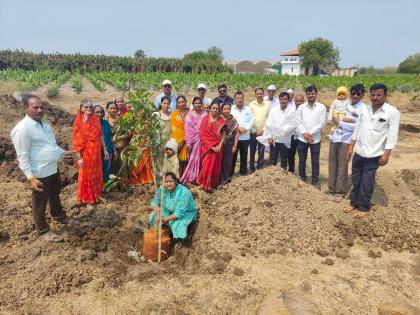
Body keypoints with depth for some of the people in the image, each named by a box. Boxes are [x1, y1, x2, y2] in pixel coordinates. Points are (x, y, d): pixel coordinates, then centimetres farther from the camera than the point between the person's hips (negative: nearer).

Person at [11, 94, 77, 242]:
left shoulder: (44, 124, 8)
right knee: (40, 202, 9)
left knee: (55, 195, 27)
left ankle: (59, 216, 49)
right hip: (39, 173, -9)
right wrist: (30, 177, -24)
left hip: (53, 169, 9)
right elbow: (22, 156, -21)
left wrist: (63, 152, 11)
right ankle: (43, 230, 26)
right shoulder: (22, 129, -20)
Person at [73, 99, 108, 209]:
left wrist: (105, 150, 9)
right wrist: (79, 157, -14)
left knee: (97, 174, 15)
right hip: (86, 152, -4)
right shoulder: (78, 122, -10)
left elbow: (100, 136, 8)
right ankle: (88, 200, 18)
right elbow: (77, 141, -11)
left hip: (96, 151, 5)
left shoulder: (96, 120, 3)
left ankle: (97, 195, 32)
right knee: (87, 176, 7)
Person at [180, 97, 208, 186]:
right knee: (193, 159, -1)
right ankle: (190, 179, 7)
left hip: (203, 140, 2)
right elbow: (188, 129, -5)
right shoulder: (190, 115, 0)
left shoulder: (205, 114, 6)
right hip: (193, 140, -2)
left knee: (200, 159, 4)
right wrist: (188, 142, -10)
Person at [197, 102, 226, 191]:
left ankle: (213, 184, 20)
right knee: (206, 166, 1)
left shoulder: (221, 121, 2)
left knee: (214, 166, 6)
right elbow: (202, 134, -4)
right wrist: (210, 145, -11)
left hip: (217, 147, 1)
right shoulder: (205, 119, 0)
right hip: (206, 147, 0)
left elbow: (223, 135, 0)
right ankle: (206, 184, 16)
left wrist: (219, 146, -12)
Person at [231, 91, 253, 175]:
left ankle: (243, 171, 22)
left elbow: (251, 121, 4)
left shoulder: (248, 109, 11)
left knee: (244, 155, 10)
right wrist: (238, 128, -17)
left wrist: (246, 128, -12)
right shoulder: (231, 109, 1)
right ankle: (231, 171, 12)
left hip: (245, 137, 3)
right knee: (233, 155, 3)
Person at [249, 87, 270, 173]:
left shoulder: (268, 104, -1)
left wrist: (263, 130, -7)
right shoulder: (251, 105, 0)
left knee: (261, 152, 6)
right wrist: (255, 131, -7)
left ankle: (259, 169, 17)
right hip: (253, 132, 0)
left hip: (263, 132, 0)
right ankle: (251, 169, 19)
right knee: (252, 151, 7)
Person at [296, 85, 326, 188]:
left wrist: (310, 133, -12)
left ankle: (315, 181, 18)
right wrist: (305, 133, -13)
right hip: (302, 138, 2)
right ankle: (302, 179, 26)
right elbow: (298, 122, 0)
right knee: (302, 160, 11)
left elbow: (322, 124, -6)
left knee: (315, 162, 7)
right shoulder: (301, 107, 3)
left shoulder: (321, 107, -2)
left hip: (315, 139, -1)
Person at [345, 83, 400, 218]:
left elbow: (392, 135, -11)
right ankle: (354, 202, 31)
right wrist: (351, 147, 8)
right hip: (359, 151, 5)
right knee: (356, 179, 14)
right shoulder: (364, 109, 4)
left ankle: (364, 207, 20)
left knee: (367, 182, 4)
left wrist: (386, 154, -15)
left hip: (373, 154, -4)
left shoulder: (392, 112, -10)